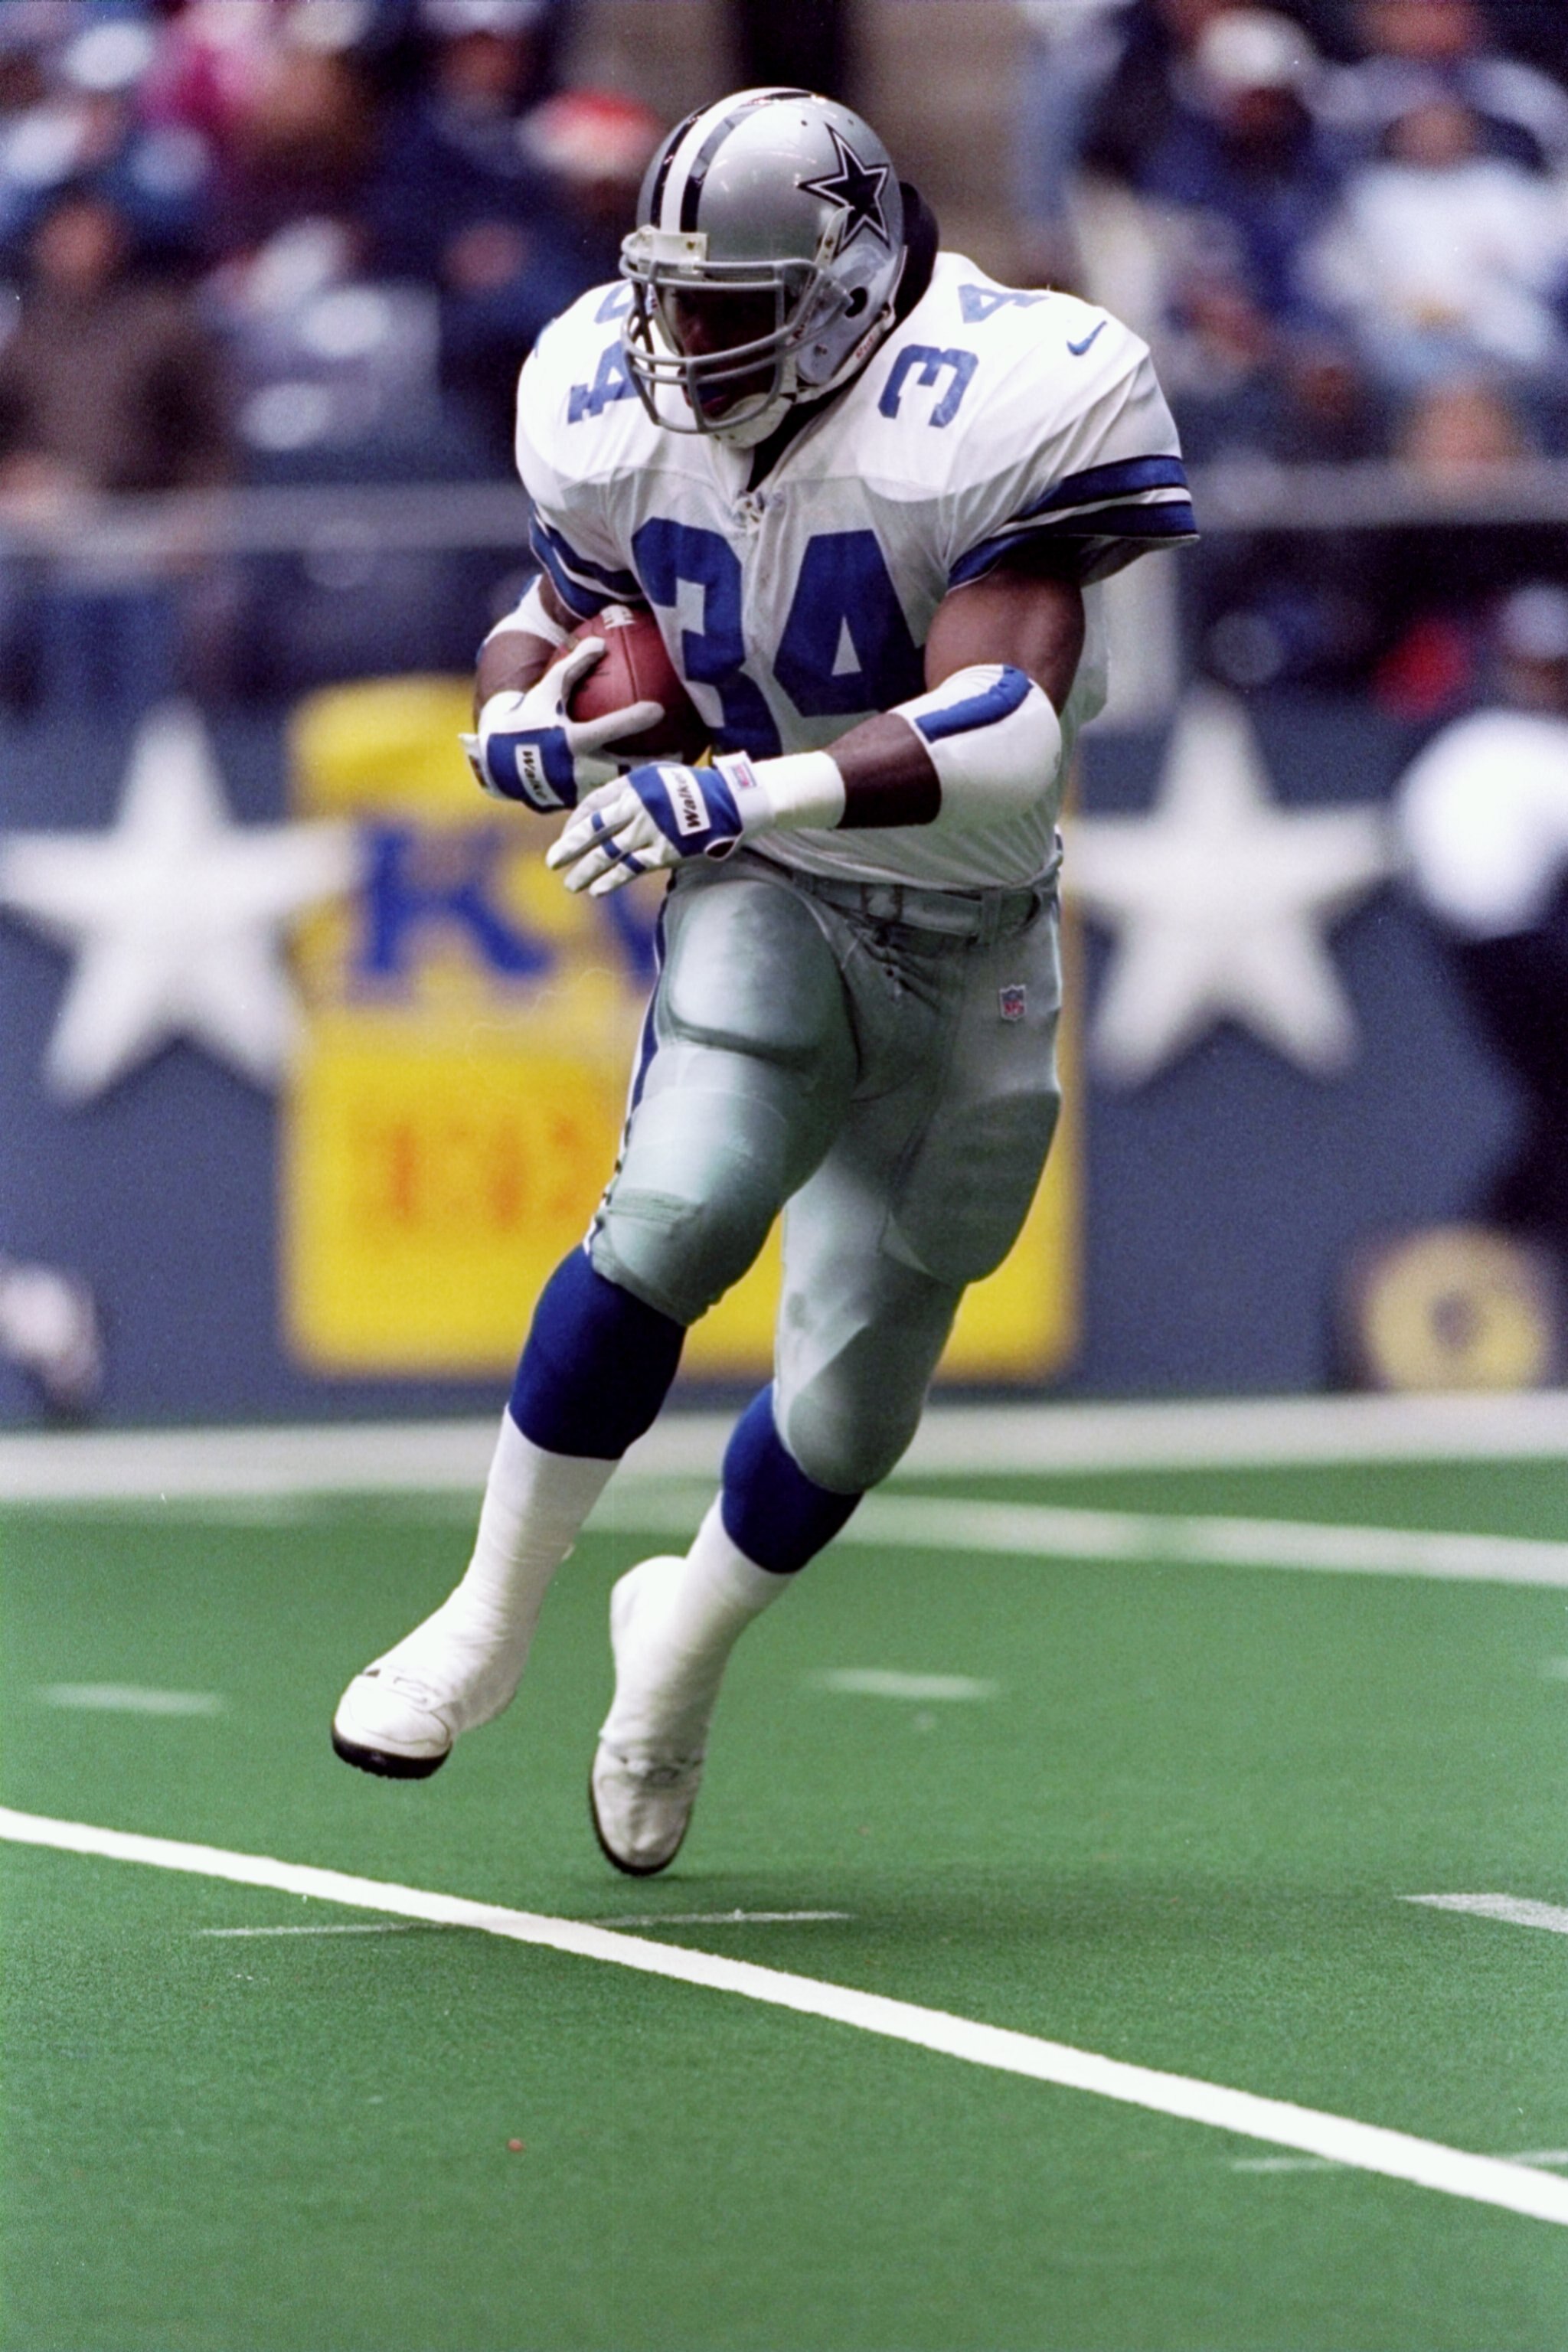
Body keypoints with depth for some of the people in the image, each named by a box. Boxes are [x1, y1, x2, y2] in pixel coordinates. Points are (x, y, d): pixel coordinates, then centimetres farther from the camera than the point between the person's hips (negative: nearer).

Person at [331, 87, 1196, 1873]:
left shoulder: (984, 420, -24)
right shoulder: (624, 417, -7)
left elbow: (1007, 733, -35)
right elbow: (559, 616, 12)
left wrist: (736, 792, -43)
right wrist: (529, 710, -12)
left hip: (968, 952, -2)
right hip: (769, 907, 2)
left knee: (847, 1406, 3)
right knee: (678, 1212, -28)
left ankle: (685, 1638, 35)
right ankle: (493, 1616, -12)